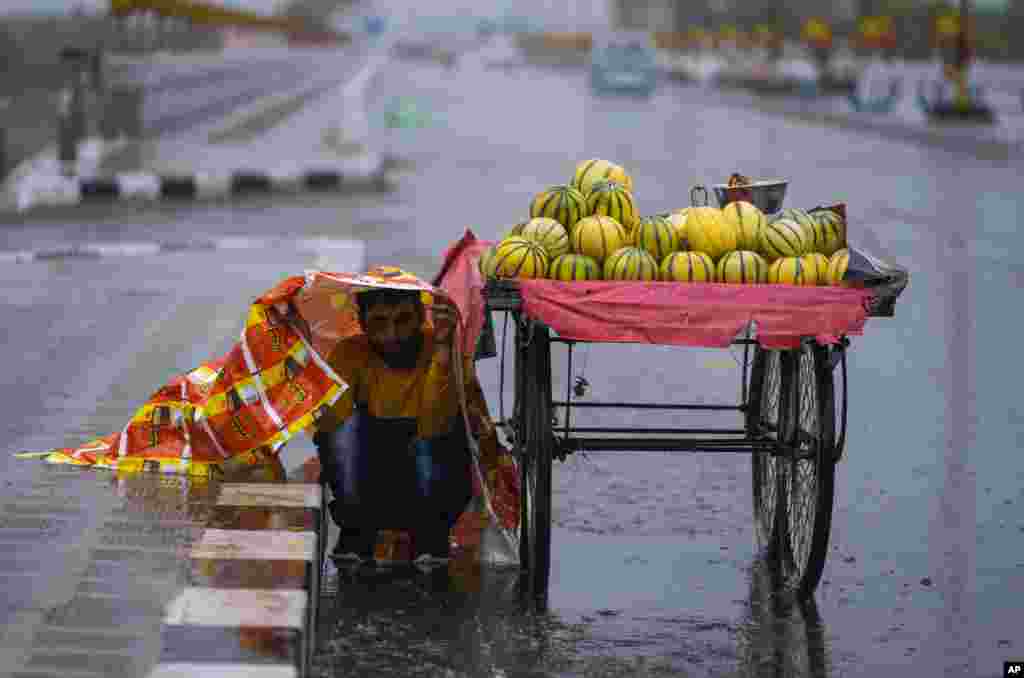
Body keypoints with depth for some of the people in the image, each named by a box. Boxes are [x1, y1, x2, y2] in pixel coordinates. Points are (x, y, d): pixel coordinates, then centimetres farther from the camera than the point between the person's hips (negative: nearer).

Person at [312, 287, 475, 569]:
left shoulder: (447, 347, -18)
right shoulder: (352, 353, -11)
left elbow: (433, 426, -34)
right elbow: (327, 426, -27)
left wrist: (443, 348, -42)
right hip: (370, 490, 2)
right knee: (349, 423, -25)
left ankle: (432, 535, -6)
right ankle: (356, 533, -6)